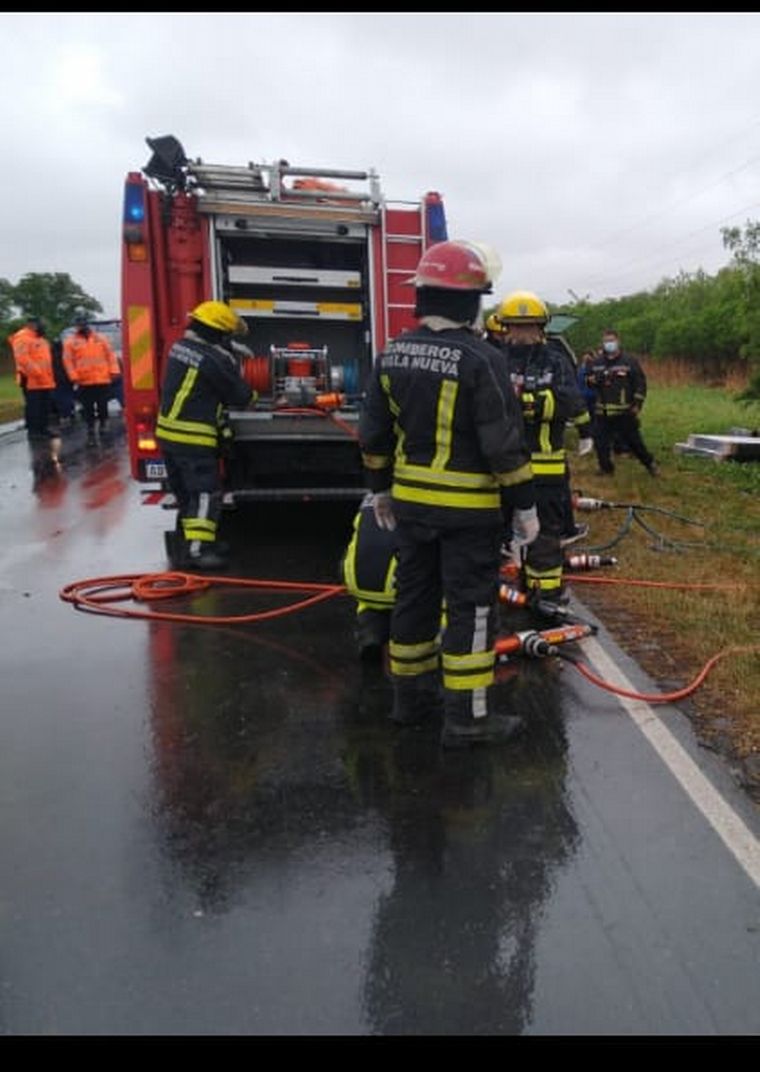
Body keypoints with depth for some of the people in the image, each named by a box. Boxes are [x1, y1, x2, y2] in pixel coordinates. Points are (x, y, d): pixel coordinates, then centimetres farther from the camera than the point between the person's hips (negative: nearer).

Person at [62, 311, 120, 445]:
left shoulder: (100, 338, 10)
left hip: (103, 380, 1)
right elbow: (68, 361, 0)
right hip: (84, 382, -1)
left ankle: (103, 423, 24)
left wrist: (113, 370, -5)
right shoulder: (71, 341, 5)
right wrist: (74, 377, -11)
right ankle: (90, 433, 10)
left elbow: (110, 355, 6)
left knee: (103, 405, 4)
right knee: (88, 409, 3)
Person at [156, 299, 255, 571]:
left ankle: (189, 542, 27)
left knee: (185, 492, 17)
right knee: (205, 493, -5)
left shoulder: (180, 346, 8)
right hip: (193, 437, -9)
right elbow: (239, 395, -6)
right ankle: (197, 550, -8)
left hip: (168, 431, 9)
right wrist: (251, 396, 15)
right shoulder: (215, 360, -17)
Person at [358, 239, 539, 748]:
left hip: (410, 501, 7)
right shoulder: (480, 359, -16)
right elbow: (505, 442, -16)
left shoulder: (392, 355, 4)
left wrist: (381, 488, 20)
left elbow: (374, 433, 9)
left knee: (415, 596, 16)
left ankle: (411, 696, 29)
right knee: (471, 606, 2)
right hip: (469, 507, -6)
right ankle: (469, 716, 9)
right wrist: (524, 505, -8)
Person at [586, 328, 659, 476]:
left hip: (625, 412, -4)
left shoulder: (629, 360, -1)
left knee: (634, 440, 2)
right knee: (600, 441, 3)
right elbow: (588, 382, 15)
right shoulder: (597, 362, 9)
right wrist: (595, 379, -9)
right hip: (603, 412, 4)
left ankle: (650, 463, 20)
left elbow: (641, 383, 0)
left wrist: (637, 404, -6)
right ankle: (606, 467, 20)